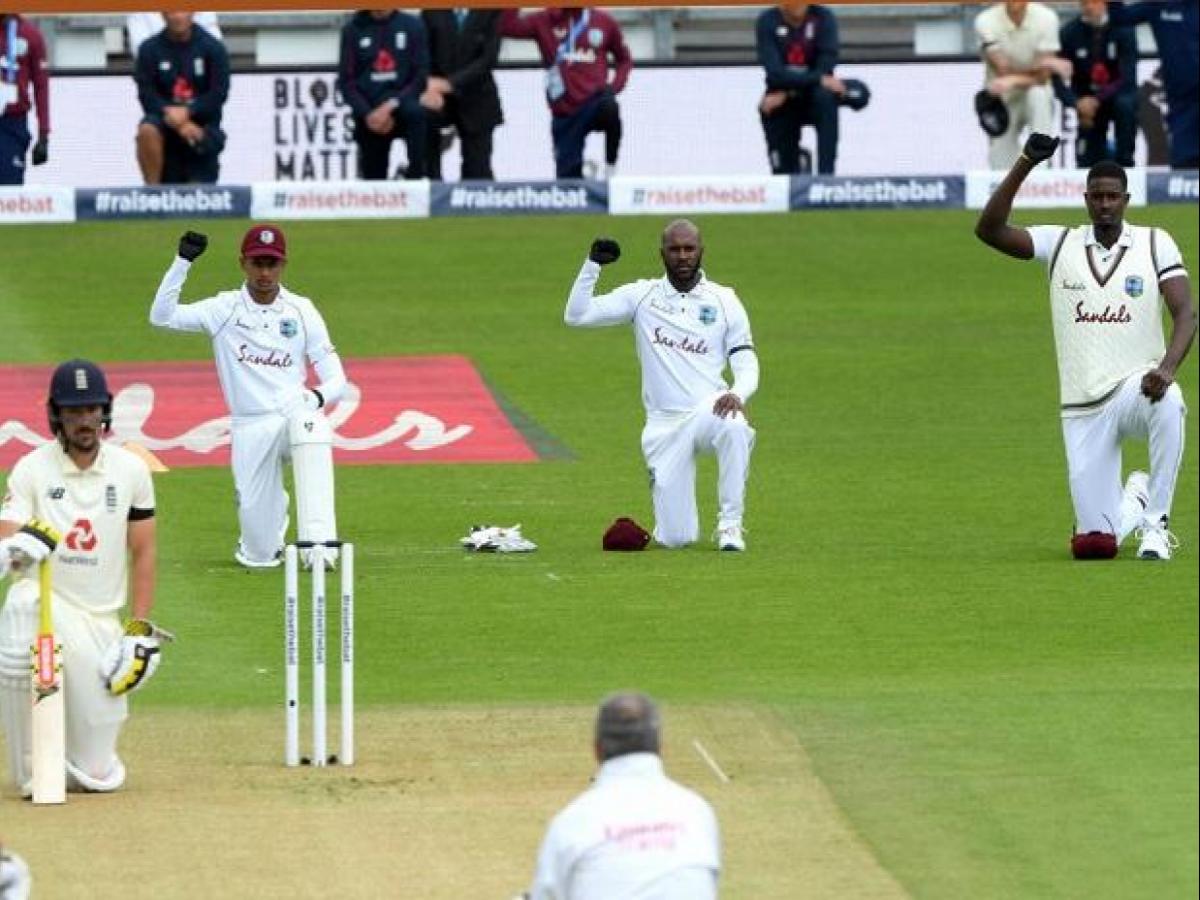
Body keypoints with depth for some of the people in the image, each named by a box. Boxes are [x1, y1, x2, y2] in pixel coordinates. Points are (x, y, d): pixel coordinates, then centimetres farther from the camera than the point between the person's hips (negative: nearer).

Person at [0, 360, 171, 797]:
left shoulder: (131, 470, 2)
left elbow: (143, 552, 8)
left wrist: (140, 630, 0)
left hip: (100, 618, 2)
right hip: (43, 598, -2)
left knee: (98, 776, -6)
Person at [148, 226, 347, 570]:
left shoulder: (301, 311, 5)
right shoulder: (224, 310, 3)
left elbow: (336, 380, 3)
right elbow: (161, 316, -10)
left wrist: (319, 396, -20)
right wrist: (183, 261, -18)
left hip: (295, 413, 0)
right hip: (250, 428, 0)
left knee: (311, 424, -40)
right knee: (260, 556, -5)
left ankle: (318, 547, -39)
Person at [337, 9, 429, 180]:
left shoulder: (412, 26, 2)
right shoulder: (354, 29, 5)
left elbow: (421, 76, -2)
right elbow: (346, 81, 3)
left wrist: (391, 106, -16)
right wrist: (367, 114, -11)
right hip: (369, 117, 2)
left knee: (415, 112, -35)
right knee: (373, 177, 0)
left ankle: (416, 176, -31)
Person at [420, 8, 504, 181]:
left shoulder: (490, 12, -3)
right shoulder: (432, 12, 2)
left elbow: (489, 58, -12)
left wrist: (451, 83, -21)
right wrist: (428, 86, -21)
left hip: (476, 100, -1)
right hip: (437, 99, 1)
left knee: (478, 172, -1)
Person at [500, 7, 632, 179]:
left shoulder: (604, 22, 6)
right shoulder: (545, 22, 5)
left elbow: (624, 58, 17)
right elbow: (507, 27, -7)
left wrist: (615, 85, 0)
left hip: (595, 102, -1)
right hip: (565, 114, 1)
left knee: (609, 107, -37)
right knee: (567, 178, 1)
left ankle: (611, 169, -18)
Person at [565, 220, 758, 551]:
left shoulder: (724, 301, 6)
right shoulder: (642, 296, 6)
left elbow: (747, 365, 2)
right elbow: (576, 315, 0)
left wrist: (737, 393, -21)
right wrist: (592, 263, -12)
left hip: (709, 411, -1)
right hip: (664, 424, 1)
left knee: (734, 428, -40)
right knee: (674, 539, -8)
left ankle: (730, 524, -23)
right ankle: (675, 516, 31)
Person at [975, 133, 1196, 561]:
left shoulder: (1155, 244, 2)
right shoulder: (1060, 244, 6)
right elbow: (989, 230, -6)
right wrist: (1025, 164, -15)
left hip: (1136, 386, -2)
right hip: (1083, 409, 2)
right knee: (1094, 543, -2)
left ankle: (1155, 523, -26)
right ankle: (1134, 500, 36)